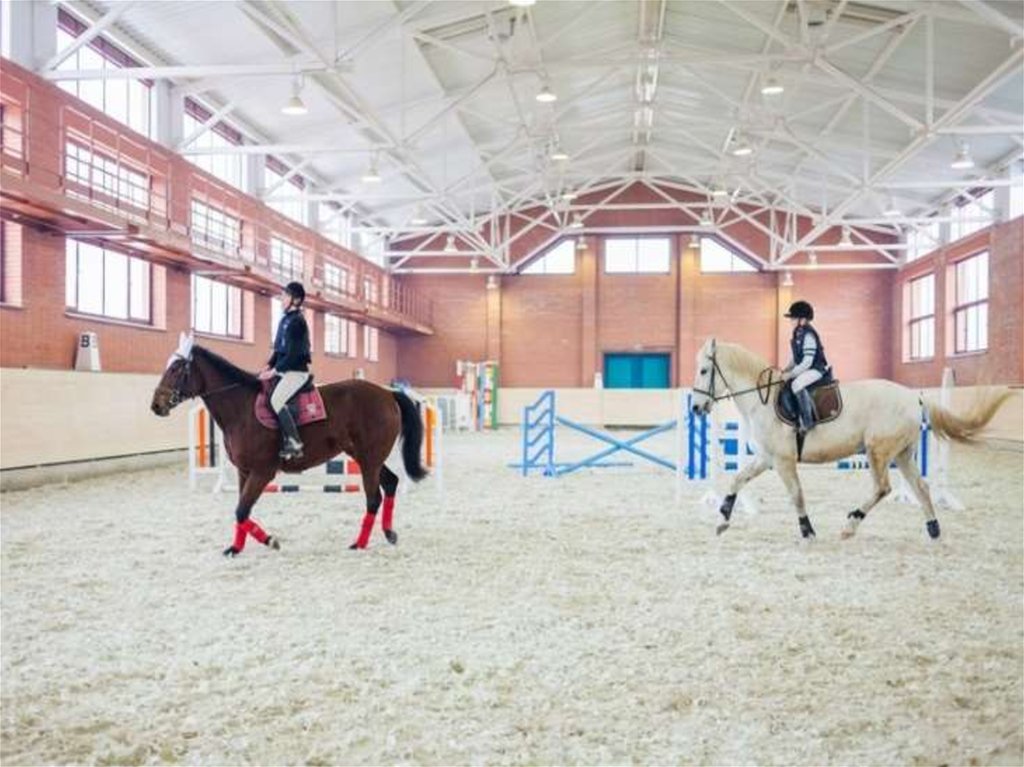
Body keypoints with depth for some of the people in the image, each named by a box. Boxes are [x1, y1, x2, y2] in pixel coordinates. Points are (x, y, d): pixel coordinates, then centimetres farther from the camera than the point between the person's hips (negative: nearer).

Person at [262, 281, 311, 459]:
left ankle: (294, 443, -22)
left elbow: (293, 354, -18)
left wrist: (274, 371, -17)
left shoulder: (297, 321, -13)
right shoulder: (285, 319, 14)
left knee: (276, 400, -26)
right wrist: (269, 366, 7)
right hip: (283, 370, 10)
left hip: (296, 371, -10)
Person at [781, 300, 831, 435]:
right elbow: (796, 358, 18)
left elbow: (807, 362, -24)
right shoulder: (797, 334, 10)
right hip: (804, 369, 11)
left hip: (816, 369, -11)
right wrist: (786, 370, 6)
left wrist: (791, 374, -23)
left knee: (797, 384, -32)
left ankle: (807, 421, -28)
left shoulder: (808, 336, -20)